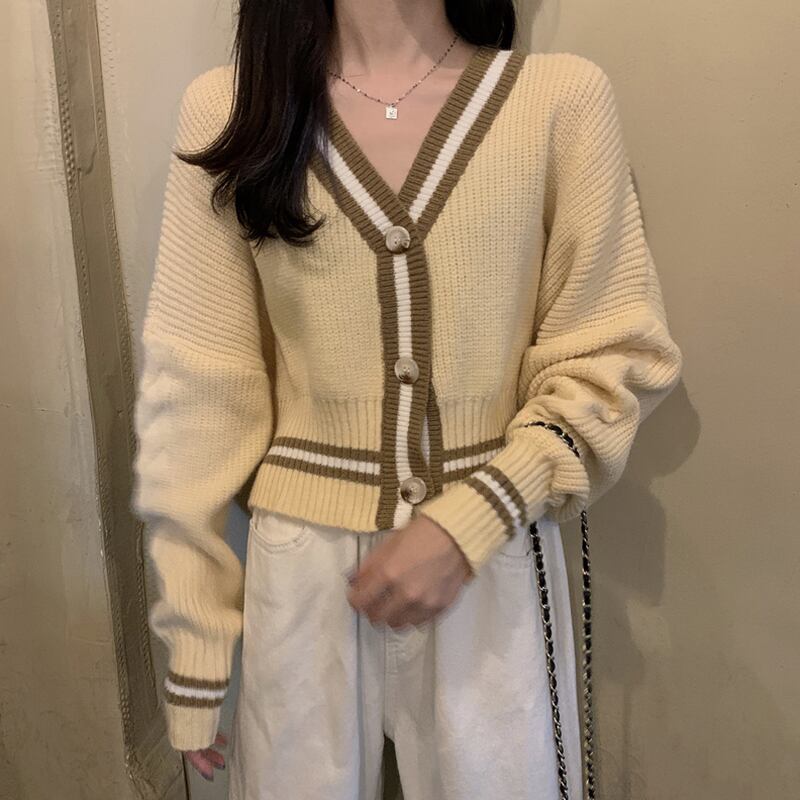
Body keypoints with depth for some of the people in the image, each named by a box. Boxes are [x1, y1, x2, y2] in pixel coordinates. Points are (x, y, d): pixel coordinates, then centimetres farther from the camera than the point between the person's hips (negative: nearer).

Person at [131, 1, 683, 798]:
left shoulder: (563, 95, -6)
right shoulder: (227, 107, -3)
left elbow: (614, 357, -3)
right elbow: (197, 386, -3)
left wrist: (470, 522, -16)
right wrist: (194, 639, 0)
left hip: (493, 564, 0)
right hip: (301, 568, 1)